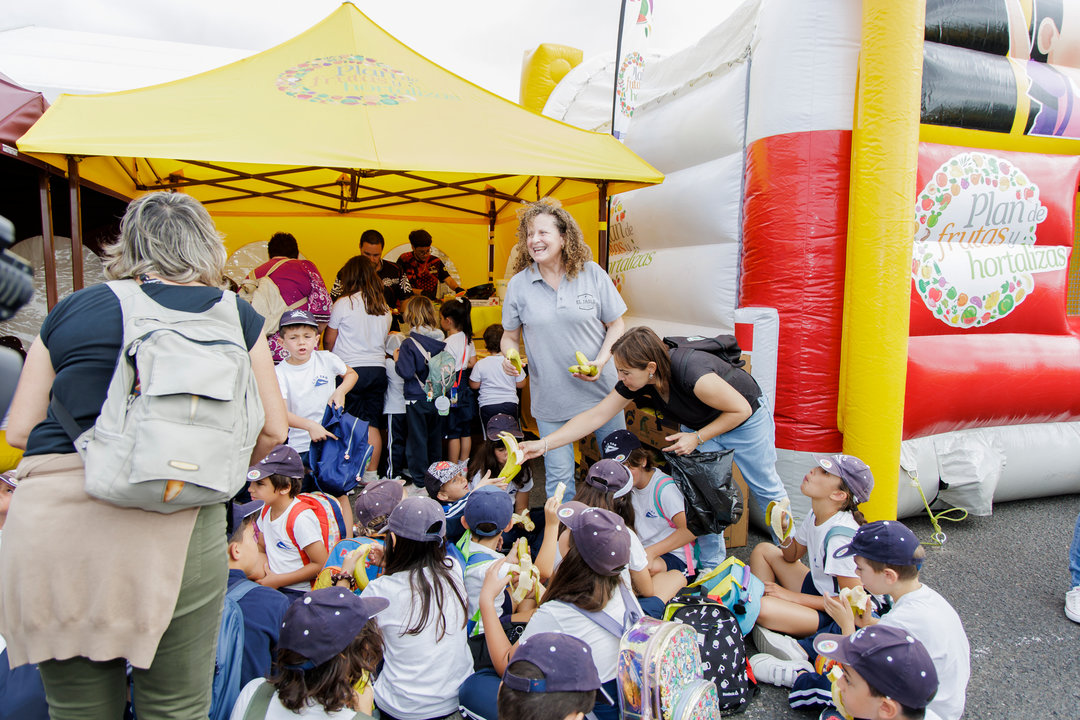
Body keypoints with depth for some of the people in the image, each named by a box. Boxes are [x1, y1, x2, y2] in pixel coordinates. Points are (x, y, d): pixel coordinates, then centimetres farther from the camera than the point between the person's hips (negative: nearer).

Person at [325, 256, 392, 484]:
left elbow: (329, 340, -1)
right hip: (378, 369, 4)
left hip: (350, 370, -4)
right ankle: (371, 474, 11)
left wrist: (332, 359, 17)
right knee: (372, 425, 8)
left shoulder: (344, 303, -7)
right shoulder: (384, 307, 7)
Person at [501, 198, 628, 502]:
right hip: (550, 396, 0)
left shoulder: (592, 274, -4)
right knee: (559, 478, 5)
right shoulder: (519, 284, -3)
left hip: (601, 389, 1)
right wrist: (508, 355, -14)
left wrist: (602, 360, -13)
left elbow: (616, 324, 3)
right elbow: (510, 334, 8)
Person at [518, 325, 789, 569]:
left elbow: (741, 409, -29)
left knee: (765, 487, 10)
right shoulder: (634, 383, -24)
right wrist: (543, 444, -27)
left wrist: (696, 438, -27)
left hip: (746, 420, -5)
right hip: (698, 424, 5)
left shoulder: (692, 373, -44)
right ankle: (711, 567, 19)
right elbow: (594, 416, -21)